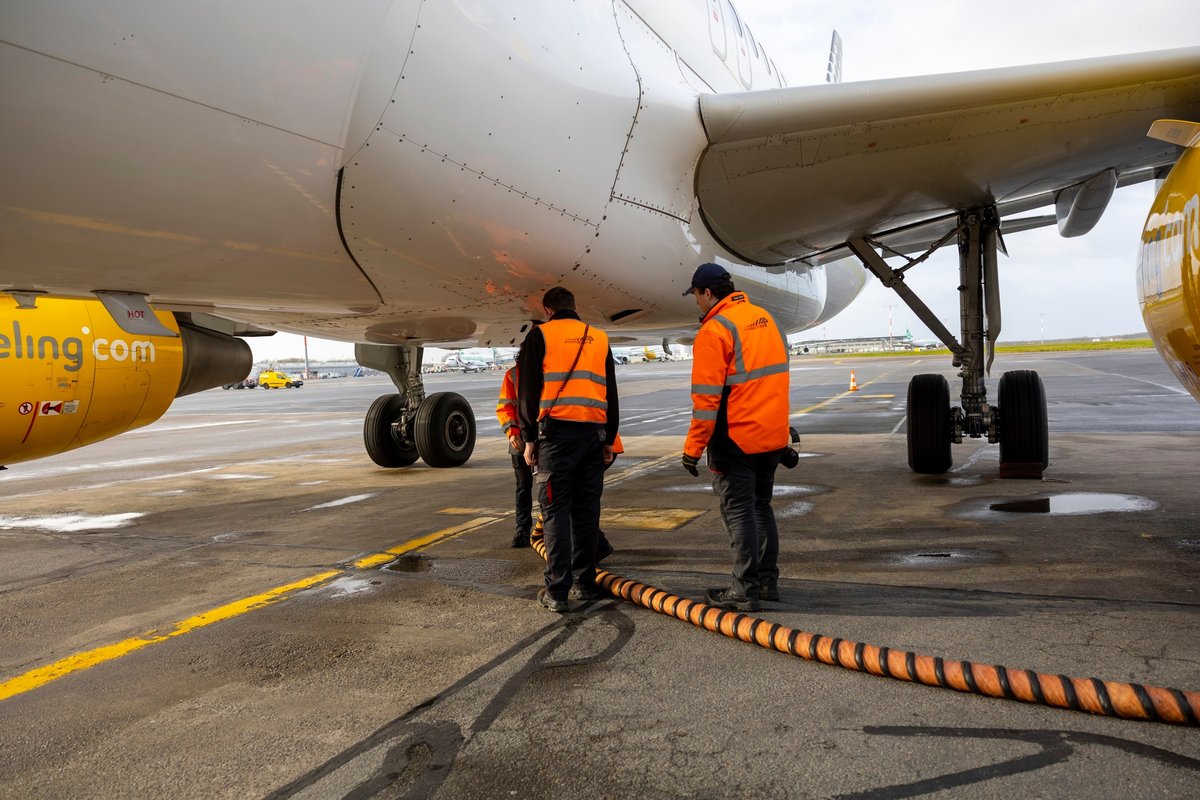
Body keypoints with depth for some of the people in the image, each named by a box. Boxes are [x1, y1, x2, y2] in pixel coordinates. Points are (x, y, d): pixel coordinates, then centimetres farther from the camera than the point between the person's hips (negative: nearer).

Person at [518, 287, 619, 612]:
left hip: (557, 430, -4)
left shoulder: (540, 335, 4)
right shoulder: (600, 339, 17)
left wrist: (530, 438, 2)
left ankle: (557, 591, -5)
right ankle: (585, 583, 15)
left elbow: (528, 390, -1)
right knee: (587, 510, 11)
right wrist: (609, 439, 20)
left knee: (556, 510, -2)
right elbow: (611, 393, 18)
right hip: (594, 432, 4)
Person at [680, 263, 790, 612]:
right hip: (772, 436, 8)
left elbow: (706, 397, -18)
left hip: (735, 439, -8)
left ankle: (745, 590, 6)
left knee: (739, 511, 0)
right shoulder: (766, 319, 11)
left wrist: (693, 448, -14)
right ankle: (767, 581, 25)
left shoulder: (714, 330, -15)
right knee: (761, 505, 18)